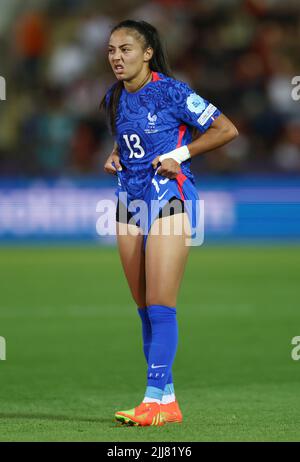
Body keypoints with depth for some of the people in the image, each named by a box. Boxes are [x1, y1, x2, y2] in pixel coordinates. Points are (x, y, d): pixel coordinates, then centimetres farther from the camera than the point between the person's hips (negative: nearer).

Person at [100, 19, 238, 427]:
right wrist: (115, 156, 9)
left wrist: (180, 153, -12)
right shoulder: (115, 99, 10)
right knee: (144, 308, 6)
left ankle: (156, 397, -13)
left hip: (169, 199, -7)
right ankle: (167, 400, 11)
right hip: (130, 202, 7)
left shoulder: (172, 92, -10)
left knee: (160, 305, -12)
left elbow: (227, 130, -6)